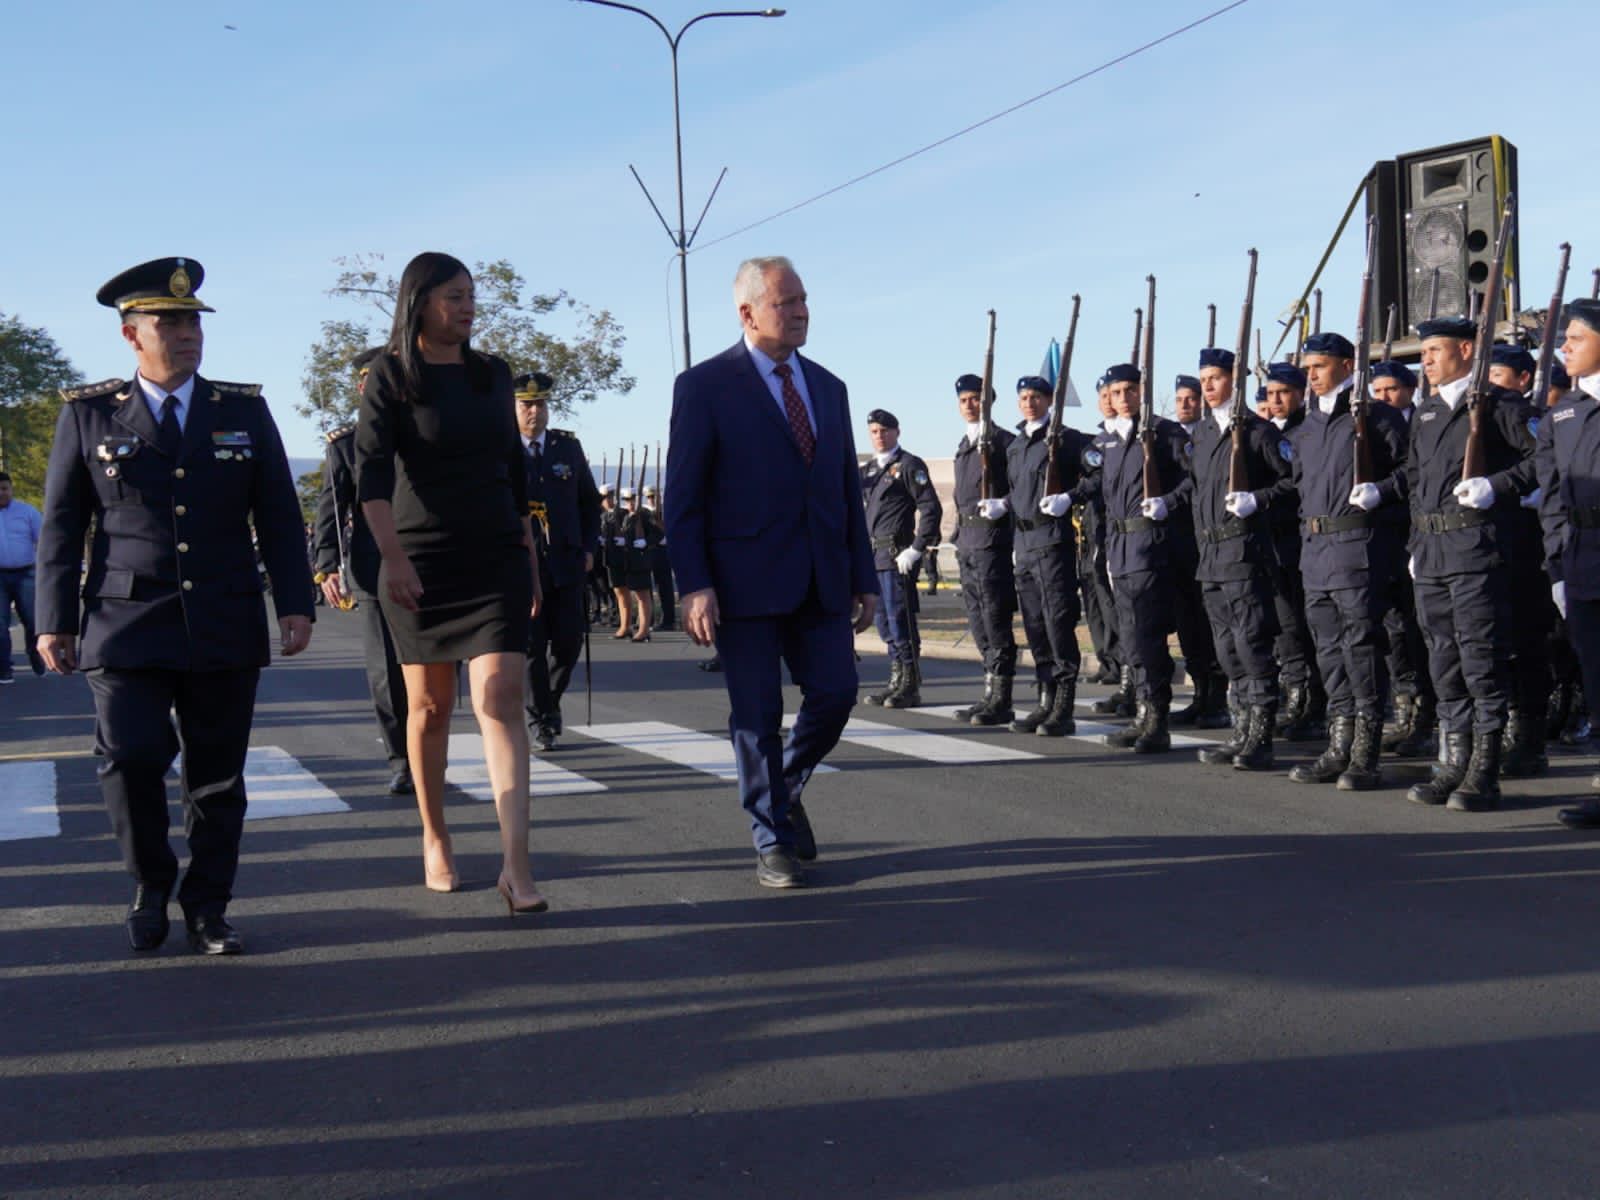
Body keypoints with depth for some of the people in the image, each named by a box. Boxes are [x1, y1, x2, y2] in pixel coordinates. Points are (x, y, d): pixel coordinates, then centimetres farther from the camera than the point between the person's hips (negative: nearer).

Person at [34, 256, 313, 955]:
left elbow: (279, 517, 9)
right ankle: (150, 887, 11)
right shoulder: (89, 414, 6)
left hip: (225, 627, 2)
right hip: (126, 622, -1)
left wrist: (295, 603, 0)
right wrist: (55, 621, 1)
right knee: (130, 755, -14)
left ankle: (207, 908, 19)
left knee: (218, 773, 5)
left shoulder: (245, 411, 10)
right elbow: (61, 527, 7)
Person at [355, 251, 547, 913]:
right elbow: (371, 469, -16)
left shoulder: (492, 374, 8)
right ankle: (434, 840, 28)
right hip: (422, 560, -2)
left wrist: (529, 551, 18)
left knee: (500, 698, -11)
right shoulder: (391, 376, -4)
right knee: (430, 705, 9)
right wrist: (392, 556, -29)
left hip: (497, 559, 2)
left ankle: (515, 865, -17)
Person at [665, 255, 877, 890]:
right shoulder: (705, 386, -2)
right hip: (746, 579, -5)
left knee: (836, 693, 0)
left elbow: (848, 490, 16)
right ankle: (773, 840, 17)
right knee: (757, 714, 2)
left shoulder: (828, 387, 15)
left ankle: (786, 790, 28)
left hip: (821, 579, 5)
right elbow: (683, 496, -6)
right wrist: (694, 585, -14)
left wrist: (863, 577, 12)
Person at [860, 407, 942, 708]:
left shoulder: (909, 465, -5)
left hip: (897, 555, -8)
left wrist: (916, 549, -16)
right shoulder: (868, 468, 17)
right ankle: (897, 680, 18)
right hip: (875, 555, 8)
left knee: (899, 619, -8)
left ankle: (910, 686, -3)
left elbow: (931, 508, -12)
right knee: (885, 621, 11)